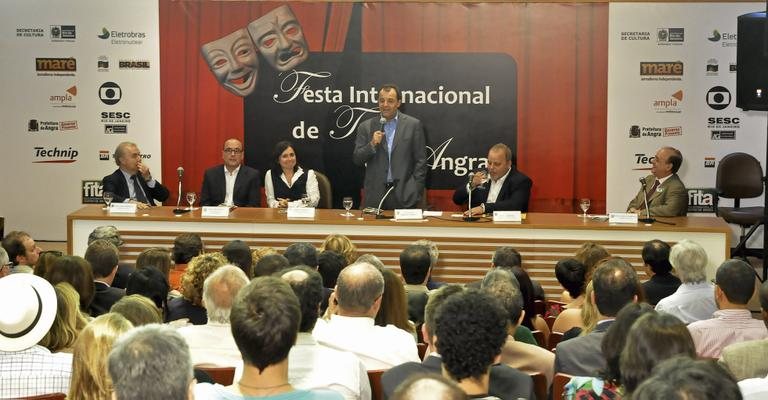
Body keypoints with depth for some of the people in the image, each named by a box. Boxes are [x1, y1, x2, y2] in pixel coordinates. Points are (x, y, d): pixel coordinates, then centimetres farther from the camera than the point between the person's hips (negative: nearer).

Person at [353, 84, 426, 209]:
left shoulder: (413, 125, 3)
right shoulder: (366, 127, 8)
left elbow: (420, 161, 3)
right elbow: (357, 160, 6)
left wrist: (415, 193, -4)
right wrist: (372, 145, -11)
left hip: (404, 195, -1)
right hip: (375, 196, 1)